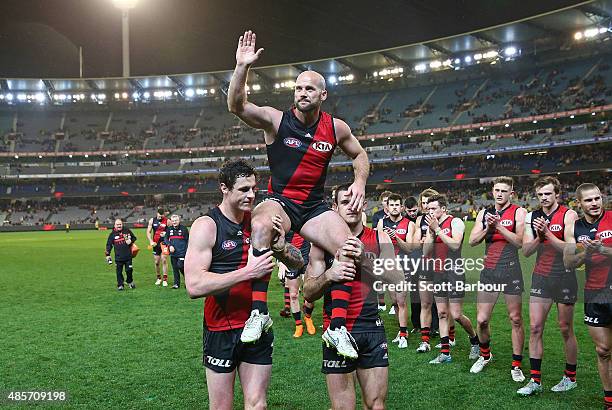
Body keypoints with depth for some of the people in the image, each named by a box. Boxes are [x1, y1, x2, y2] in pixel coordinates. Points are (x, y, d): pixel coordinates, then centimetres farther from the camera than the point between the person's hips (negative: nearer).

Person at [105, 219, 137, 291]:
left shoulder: (127, 231, 4)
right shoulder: (112, 234, 3)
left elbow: (134, 238, 17)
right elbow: (109, 245, 6)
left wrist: (131, 241, -4)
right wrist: (107, 255, 0)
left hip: (128, 256, 0)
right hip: (118, 257, 0)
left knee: (129, 270, 4)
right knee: (119, 271, 2)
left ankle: (130, 282, 25)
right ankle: (120, 285, 12)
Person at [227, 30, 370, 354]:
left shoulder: (336, 128, 3)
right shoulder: (276, 120, -6)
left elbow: (359, 154, 20)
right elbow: (236, 106, -21)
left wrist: (360, 182, 0)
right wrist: (242, 67, -34)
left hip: (314, 207, 3)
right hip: (279, 201, -3)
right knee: (262, 224, -38)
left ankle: (338, 327, -9)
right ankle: (259, 311, -34)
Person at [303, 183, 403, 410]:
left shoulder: (379, 239, 4)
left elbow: (397, 280, -8)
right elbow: (308, 293, -2)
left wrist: (364, 259, -22)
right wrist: (328, 276, -22)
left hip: (373, 330, 2)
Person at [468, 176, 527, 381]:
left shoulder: (518, 212, -2)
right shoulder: (484, 213, 11)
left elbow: (520, 242, -14)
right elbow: (472, 241, 4)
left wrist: (499, 226, -19)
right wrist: (488, 229, -11)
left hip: (510, 271, -3)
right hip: (489, 272, 3)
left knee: (515, 320, 3)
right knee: (482, 320, 3)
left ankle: (516, 365, 14)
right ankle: (485, 355, 27)